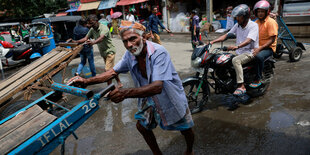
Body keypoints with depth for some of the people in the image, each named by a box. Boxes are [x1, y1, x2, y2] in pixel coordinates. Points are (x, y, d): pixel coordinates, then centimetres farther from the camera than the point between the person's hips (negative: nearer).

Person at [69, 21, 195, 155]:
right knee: (142, 126, 14)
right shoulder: (130, 55, -14)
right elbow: (113, 72, -4)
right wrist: (86, 81, -16)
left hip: (170, 97, -5)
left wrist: (125, 93, -57)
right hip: (149, 98, 6)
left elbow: (157, 87, -45)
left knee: (186, 130, 10)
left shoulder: (159, 53, -35)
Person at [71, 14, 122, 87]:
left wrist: (93, 42, -60)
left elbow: (101, 38, -41)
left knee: (108, 70, -15)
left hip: (109, 51, -8)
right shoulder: (92, 30, 3)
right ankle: (119, 82, 27)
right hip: (103, 53, 8)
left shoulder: (104, 28, -22)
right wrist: (76, 41, -14)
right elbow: (86, 38, 2)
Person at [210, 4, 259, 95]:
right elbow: (226, 35, 7)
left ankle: (241, 86, -33)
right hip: (239, 53, 7)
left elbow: (248, 40, -28)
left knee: (235, 60, -34)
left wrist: (237, 46, -46)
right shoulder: (237, 25, 10)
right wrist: (212, 41, -5)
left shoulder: (253, 25, -12)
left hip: (250, 52, -7)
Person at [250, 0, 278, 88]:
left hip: (268, 47, -7)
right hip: (257, 47, 7)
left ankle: (258, 80, -22)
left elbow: (272, 39, -17)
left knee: (259, 56, -36)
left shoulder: (271, 22, -11)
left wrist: (260, 48, -27)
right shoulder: (256, 22, 12)